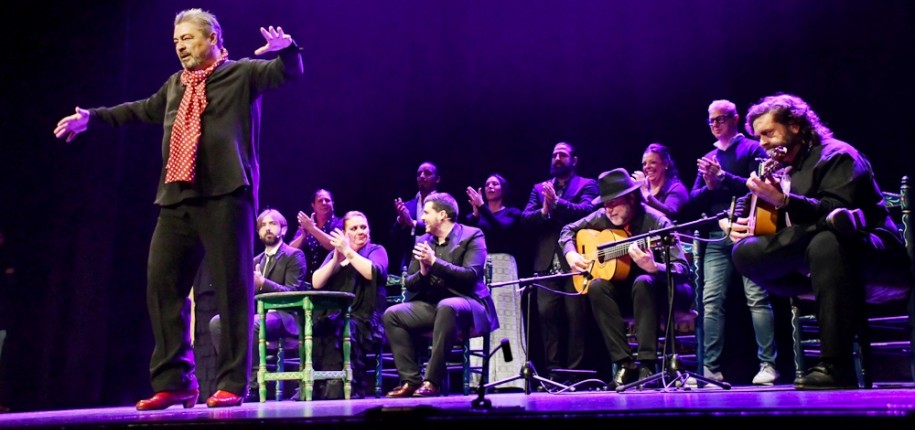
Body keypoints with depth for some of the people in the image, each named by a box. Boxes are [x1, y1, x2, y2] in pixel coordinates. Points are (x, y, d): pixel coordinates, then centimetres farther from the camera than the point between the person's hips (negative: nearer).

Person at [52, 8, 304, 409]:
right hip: (177, 198, 6)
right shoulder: (175, 85, 24)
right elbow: (142, 110, 39)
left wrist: (286, 48, -27)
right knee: (161, 283, 2)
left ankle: (231, 384, -1)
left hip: (225, 195, -6)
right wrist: (92, 118, 40)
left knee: (231, 287, -6)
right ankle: (173, 382, 10)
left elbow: (289, 71, -5)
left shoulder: (242, 73, 7)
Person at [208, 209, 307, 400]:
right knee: (217, 322, -15)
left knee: (250, 325, -37)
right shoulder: (255, 261, 22)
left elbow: (293, 292, -13)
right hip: (260, 313, 7)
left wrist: (263, 283, -27)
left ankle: (253, 385, -31)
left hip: (283, 315, -7)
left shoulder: (294, 255, 0)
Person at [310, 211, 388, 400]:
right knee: (314, 330, -32)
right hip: (333, 317, 4)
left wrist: (348, 251, -10)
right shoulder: (334, 253, 23)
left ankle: (337, 387, -33)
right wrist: (336, 260, -4)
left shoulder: (376, 250, 11)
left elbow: (374, 273, -13)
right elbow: (316, 283, 8)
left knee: (339, 331, -37)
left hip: (364, 319, -4)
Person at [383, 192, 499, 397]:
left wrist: (434, 262, -22)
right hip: (431, 305, 6)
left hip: (465, 303, -6)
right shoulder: (422, 240, 14)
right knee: (392, 314, -17)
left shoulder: (472, 236, -3)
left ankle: (432, 380, -31)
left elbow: (471, 276, -17)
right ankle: (411, 380, -15)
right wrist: (423, 272, -11)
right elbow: (409, 284, 11)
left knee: (446, 307, -39)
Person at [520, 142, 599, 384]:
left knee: (576, 316, -7)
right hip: (547, 263, 3)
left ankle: (575, 373, -2)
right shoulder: (539, 189, 22)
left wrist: (557, 203, -21)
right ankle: (553, 372, -1)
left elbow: (587, 210, -9)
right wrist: (544, 210, -12)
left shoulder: (586, 185, 12)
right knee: (547, 314, -6)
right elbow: (525, 219, 8)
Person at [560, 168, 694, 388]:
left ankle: (647, 364, -33)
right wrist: (571, 254, -9)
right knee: (597, 286, -23)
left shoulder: (656, 222, -21)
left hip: (669, 291, -5)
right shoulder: (603, 217, -4)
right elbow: (569, 230, 11)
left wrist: (653, 267, -47)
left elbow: (682, 269, -27)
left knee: (644, 283, -37)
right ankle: (624, 363, -24)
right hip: (627, 289, 5)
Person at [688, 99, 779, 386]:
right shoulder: (708, 159, 23)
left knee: (757, 297, -10)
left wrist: (723, 176, -14)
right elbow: (694, 199, 16)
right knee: (711, 300, -3)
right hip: (717, 236, 5)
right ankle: (711, 368, -2)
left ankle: (767, 365, -7)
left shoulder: (752, 149, 7)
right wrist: (709, 186, -4)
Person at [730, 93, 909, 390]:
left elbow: (837, 211, -23)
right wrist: (744, 226, 0)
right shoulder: (783, 171, 16)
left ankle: (836, 366, -41)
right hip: (809, 255, 7)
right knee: (745, 252, -9)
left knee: (826, 239, -42)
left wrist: (784, 201, -33)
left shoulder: (836, 155, -7)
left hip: (871, 249, -7)